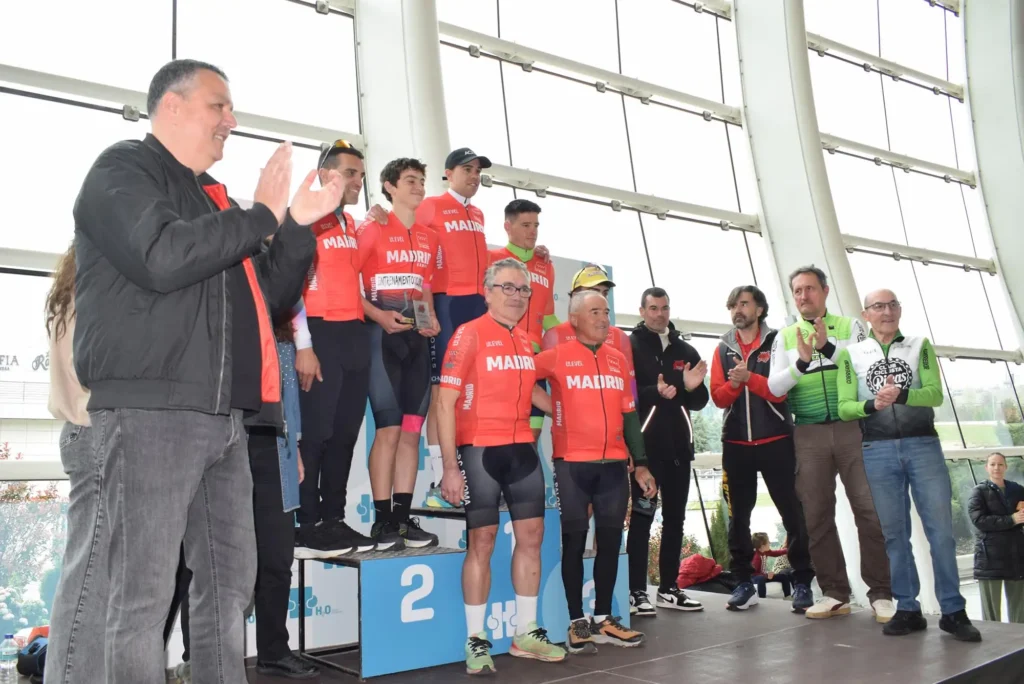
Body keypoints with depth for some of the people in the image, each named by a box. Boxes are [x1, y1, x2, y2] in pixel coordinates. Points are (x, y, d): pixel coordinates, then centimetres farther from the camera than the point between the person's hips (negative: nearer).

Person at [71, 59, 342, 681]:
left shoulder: (214, 199, 24)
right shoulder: (123, 170, 0)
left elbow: (268, 296, 24)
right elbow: (162, 256, -20)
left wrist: (298, 227, 10)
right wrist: (260, 216, -10)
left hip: (224, 417, 8)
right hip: (149, 410, -8)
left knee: (232, 581, 11)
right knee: (144, 592, -5)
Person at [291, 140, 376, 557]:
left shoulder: (352, 226, 19)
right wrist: (303, 346, -16)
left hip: (356, 335, 8)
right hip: (322, 334, -8)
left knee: (345, 433, 8)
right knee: (316, 432, -5)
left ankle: (334, 521, 16)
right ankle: (307, 528, 2)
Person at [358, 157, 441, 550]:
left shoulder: (429, 237, 17)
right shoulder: (372, 229, -1)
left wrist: (431, 318, 6)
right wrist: (379, 315, -19)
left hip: (416, 335, 6)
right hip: (383, 333, -6)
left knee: (412, 429, 5)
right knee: (389, 428, -8)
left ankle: (403, 516, 11)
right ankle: (383, 521, 0)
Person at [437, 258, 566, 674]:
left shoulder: (528, 342, 11)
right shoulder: (469, 335, -9)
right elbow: (446, 402, -13)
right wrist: (450, 467, -18)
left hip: (523, 449, 7)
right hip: (480, 450, -6)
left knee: (531, 536, 9)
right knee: (481, 541, -1)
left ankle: (526, 633, 22)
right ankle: (476, 641, 10)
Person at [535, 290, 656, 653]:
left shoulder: (619, 360, 11)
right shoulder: (557, 356, -2)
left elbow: (629, 415, 14)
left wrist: (640, 463, 11)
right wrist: (550, 408, -1)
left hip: (614, 464, 4)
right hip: (572, 463, -4)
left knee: (610, 540, 8)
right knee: (575, 540, 2)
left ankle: (603, 619, 19)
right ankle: (577, 622, 10)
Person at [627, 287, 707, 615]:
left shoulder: (686, 350, 15)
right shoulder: (630, 347, 0)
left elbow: (699, 403, 14)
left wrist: (693, 388, -6)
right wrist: (655, 393, -24)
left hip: (678, 445, 6)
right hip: (645, 445, -5)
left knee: (675, 517, 10)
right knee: (642, 517, -3)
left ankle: (668, 588, 19)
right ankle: (636, 591, 2)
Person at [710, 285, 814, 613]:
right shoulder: (722, 349, 9)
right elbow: (718, 397, 1)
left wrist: (749, 377, -22)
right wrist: (734, 384, -18)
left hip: (776, 441, -3)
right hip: (736, 444, 3)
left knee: (791, 512, 0)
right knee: (738, 515, 6)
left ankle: (802, 582, 8)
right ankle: (745, 582, 15)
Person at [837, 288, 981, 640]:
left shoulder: (920, 346, 9)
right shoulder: (851, 354, 8)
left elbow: (935, 393, -4)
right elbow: (844, 407, 2)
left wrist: (901, 395, -22)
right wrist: (873, 404, -18)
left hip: (923, 445, 0)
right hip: (878, 451, 0)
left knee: (941, 528, -3)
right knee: (894, 532, 4)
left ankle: (953, 611, 5)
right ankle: (908, 609, 11)